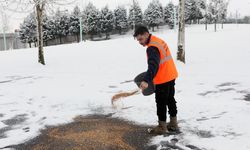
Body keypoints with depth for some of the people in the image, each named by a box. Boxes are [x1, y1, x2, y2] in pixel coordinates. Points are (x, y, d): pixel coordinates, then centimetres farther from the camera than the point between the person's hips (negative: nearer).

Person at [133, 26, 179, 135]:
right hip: (171, 76, 10)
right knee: (170, 99, 18)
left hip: (163, 79, -10)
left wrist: (146, 80, -48)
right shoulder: (158, 41, 10)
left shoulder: (152, 47, -22)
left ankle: (162, 127, 13)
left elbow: (153, 65, -36)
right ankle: (173, 124, 30)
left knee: (161, 102, 2)